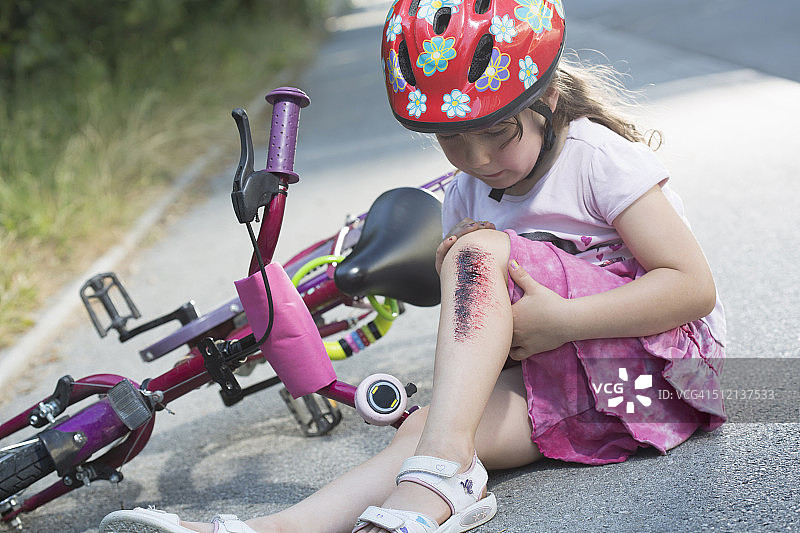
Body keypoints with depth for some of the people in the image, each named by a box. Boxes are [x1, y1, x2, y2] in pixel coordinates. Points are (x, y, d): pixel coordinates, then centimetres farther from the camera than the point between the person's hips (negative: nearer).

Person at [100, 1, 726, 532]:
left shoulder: (600, 155, -10)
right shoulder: (466, 197, 8)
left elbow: (694, 287, -16)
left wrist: (561, 321, -25)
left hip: (657, 358, -6)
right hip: (562, 379, 6)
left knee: (480, 249, -25)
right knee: (424, 426, -23)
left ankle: (436, 480, -36)